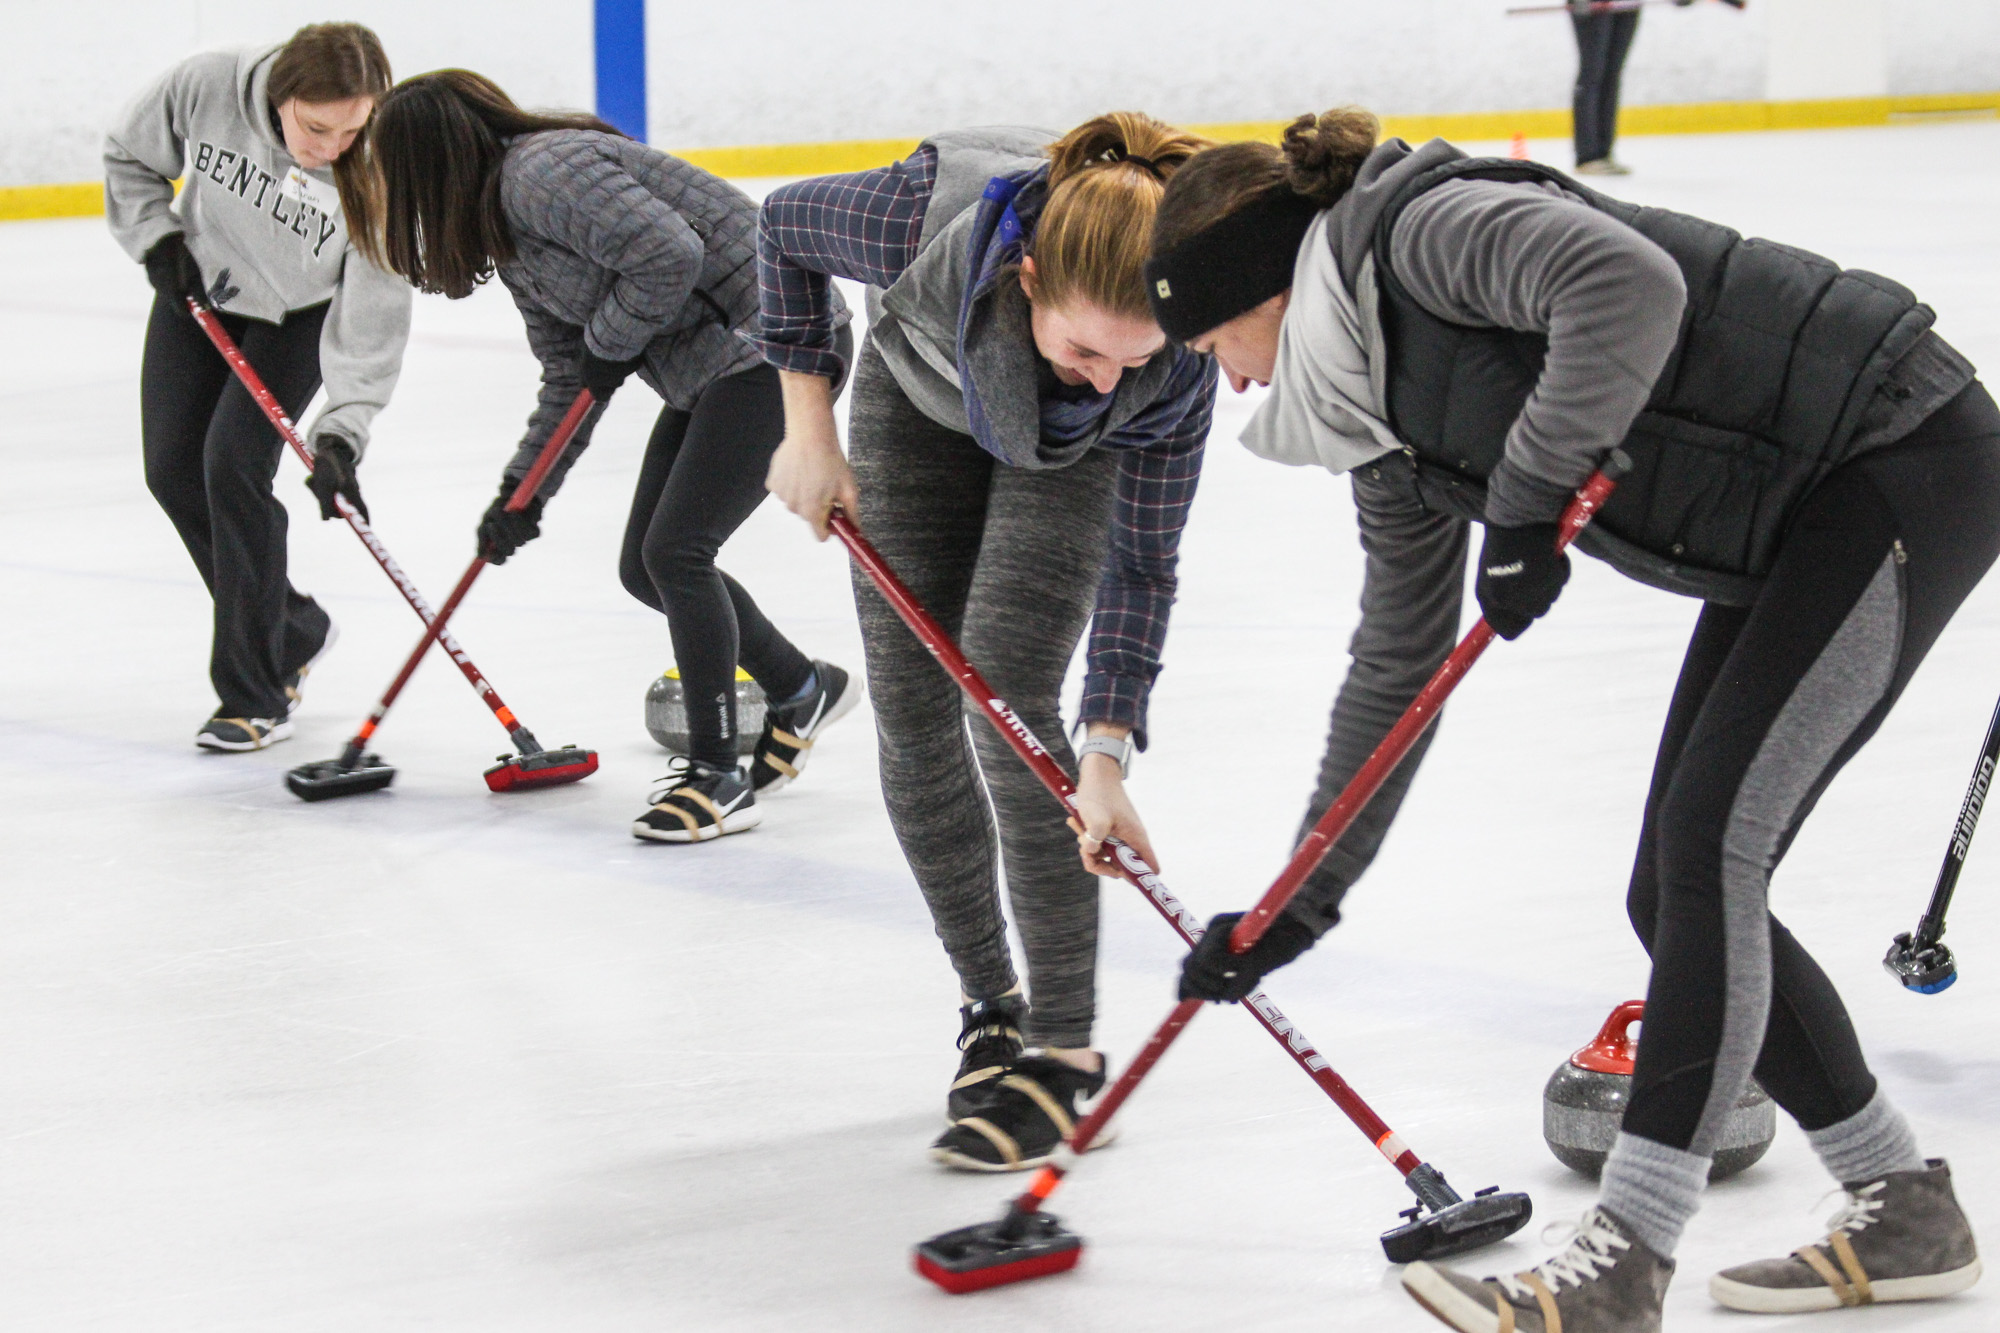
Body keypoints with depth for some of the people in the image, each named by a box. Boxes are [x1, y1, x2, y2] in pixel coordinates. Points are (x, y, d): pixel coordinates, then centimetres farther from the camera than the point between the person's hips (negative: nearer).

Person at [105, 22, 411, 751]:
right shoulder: (203, 88, -29)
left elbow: (371, 316, -31)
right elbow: (129, 157, -7)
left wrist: (340, 434, -37)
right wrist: (159, 241, -17)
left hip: (298, 317, -4)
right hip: (197, 292, 4)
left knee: (234, 464, -17)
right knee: (172, 469, 3)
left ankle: (256, 697, -7)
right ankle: (293, 629, 24)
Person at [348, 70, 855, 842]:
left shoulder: (544, 172, -19)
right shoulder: (508, 229, 13)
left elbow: (668, 256, -29)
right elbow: (570, 380, 15)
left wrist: (609, 342, -13)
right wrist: (522, 492, 8)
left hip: (773, 347, -10)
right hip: (709, 371, 10)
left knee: (675, 551, -14)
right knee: (644, 568, 9)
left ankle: (716, 775, -4)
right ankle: (801, 692, 27)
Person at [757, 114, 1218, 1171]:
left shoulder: (1178, 365, -38)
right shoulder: (931, 216, -42)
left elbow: (1142, 564, -26)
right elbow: (785, 223, -19)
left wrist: (1106, 752, -31)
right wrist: (809, 427, -16)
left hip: (1069, 451, -2)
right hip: (921, 398, 2)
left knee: (1007, 697, -16)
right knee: (910, 705, -2)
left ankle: (1063, 1046, -9)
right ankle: (990, 1004, 13)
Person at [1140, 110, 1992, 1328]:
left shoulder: (1423, 224, -15)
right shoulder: (1387, 419, 11)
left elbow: (1630, 287, -34)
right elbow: (1399, 667, 17)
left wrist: (1527, 498, -25)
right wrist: (1301, 905, 18)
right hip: (1791, 532, 10)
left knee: (1707, 849, -15)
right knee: (1680, 892, 8)